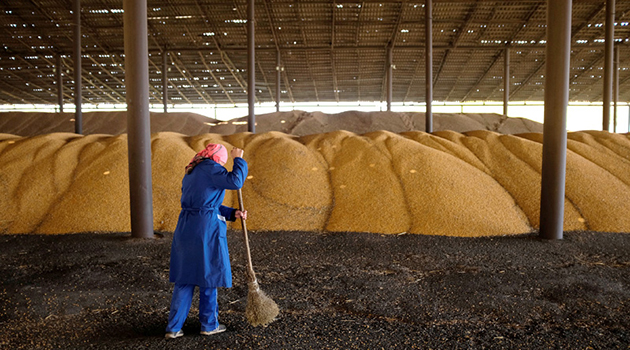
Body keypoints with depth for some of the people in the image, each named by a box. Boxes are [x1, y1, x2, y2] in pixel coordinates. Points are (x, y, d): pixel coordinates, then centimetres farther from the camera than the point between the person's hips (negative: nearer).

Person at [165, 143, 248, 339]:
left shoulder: (191, 173, 20)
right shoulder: (210, 168, -8)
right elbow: (235, 182, -19)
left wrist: (232, 213, 14)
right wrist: (238, 160, -3)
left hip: (186, 228, 8)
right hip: (207, 229, -8)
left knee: (184, 279, 13)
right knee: (209, 276, 8)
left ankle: (173, 328, 15)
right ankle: (209, 325, 21)